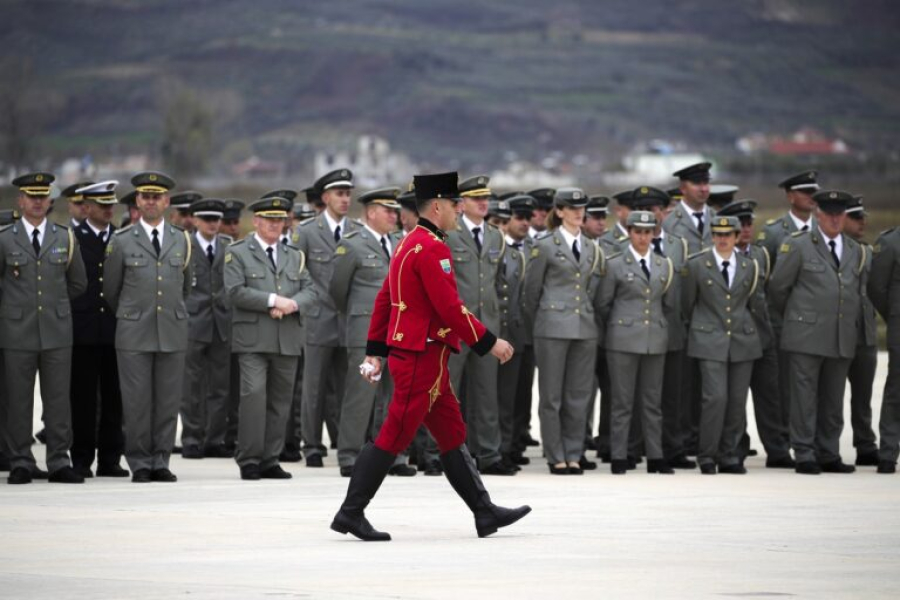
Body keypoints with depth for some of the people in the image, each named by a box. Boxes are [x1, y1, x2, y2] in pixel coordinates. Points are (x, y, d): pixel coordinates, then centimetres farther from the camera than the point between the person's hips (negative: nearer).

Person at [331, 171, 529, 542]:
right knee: (393, 438, -6)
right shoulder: (432, 248, -17)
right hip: (422, 356, -11)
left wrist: (375, 351, 20)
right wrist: (490, 343, -14)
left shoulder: (408, 244, 14)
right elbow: (450, 308, -21)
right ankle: (351, 513, -2)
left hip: (410, 353, 11)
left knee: (453, 435, 11)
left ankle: (485, 512, 15)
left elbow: (384, 300, 17)